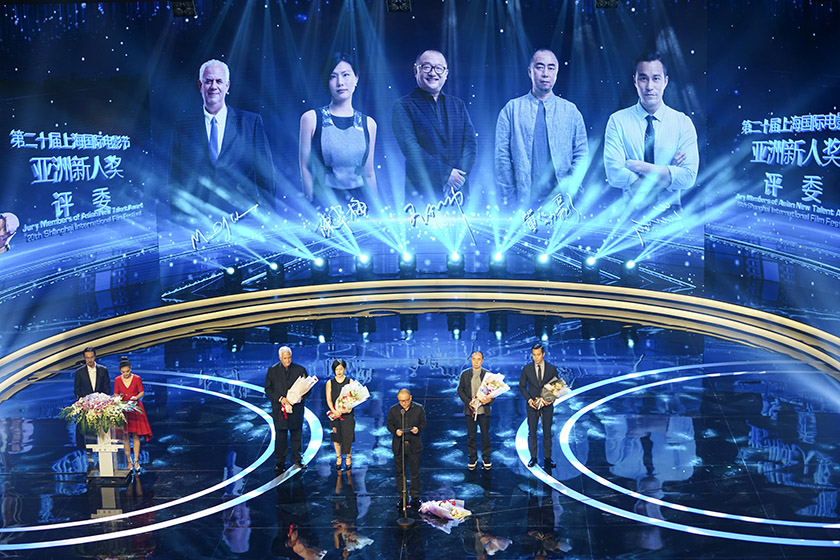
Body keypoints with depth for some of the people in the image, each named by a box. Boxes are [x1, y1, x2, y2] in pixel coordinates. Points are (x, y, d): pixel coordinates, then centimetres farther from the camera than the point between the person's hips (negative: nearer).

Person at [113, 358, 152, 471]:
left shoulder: (137, 378, -2)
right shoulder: (117, 380, 2)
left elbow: (142, 392, 3)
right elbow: (115, 395, 8)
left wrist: (136, 397, -16)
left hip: (135, 408, -1)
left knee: (136, 435, -2)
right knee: (125, 436, -3)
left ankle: (136, 461, 4)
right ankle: (128, 461, 3)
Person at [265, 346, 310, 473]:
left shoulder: (300, 370, 3)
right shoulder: (272, 371, 2)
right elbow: (268, 390, -1)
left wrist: (300, 397, -16)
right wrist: (280, 398, -16)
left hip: (296, 409, 1)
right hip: (279, 409, -1)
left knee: (296, 435, 10)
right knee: (281, 437, 3)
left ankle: (297, 460, 24)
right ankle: (280, 462, 12)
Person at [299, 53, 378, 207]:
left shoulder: (368, 123, 8)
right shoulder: (311, 118, 0)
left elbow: (369, 174, 11)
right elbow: (305, 167, -2)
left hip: (359, 200, 2)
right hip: (323, 200, -2)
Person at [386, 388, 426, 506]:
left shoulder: (419, 409, -2)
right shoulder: (393, 410, 1)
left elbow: (423, 423, 4)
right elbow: (389, 424, 5)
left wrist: (418, 429, -18)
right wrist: (395, 431, -16)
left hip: (414, 446, -1)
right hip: (398, 446, 1)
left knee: (415, 472, 5)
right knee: (400, 472, 9)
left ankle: (415, 496, 17)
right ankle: (402, 496, 21)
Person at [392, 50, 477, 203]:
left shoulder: (458, 105, 17)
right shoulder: (403, 106, 1)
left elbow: (470, 142, 8)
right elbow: (409, 147, -10)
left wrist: (460, 175, -10)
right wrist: (446, 173, -16)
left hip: (458, 190, 4)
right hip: (421, 191, -4)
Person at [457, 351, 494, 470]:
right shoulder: (465, 374, 4)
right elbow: (460, 390, 3)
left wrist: (489, 399, -18)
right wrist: (468, 402, -11)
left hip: (484, 410, -1)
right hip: (470, 410, 1)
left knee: (485, 434, 5)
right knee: (471, 435, 6)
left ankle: (486, 459, 18)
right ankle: (473, 459, 18)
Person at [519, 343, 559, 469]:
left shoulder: (552, 369, 0)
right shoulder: (527, 369, 0)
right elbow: (522, 386, 3)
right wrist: (529, 399, -10)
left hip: (547, 405, 0)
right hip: (532, 405, 0)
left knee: (547, 433, 5)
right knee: (532, 433, 3)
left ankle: (547, 458, 13)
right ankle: (533, 458, 12)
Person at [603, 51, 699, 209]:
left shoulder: (683, 122, 5)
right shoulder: (617, 121, 2)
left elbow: (688, 178, -6)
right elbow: (614, 175, -9)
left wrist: (638, 166, -11)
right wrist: (668, 174, -10)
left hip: (670, 214, 1)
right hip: (631, 210, 0)